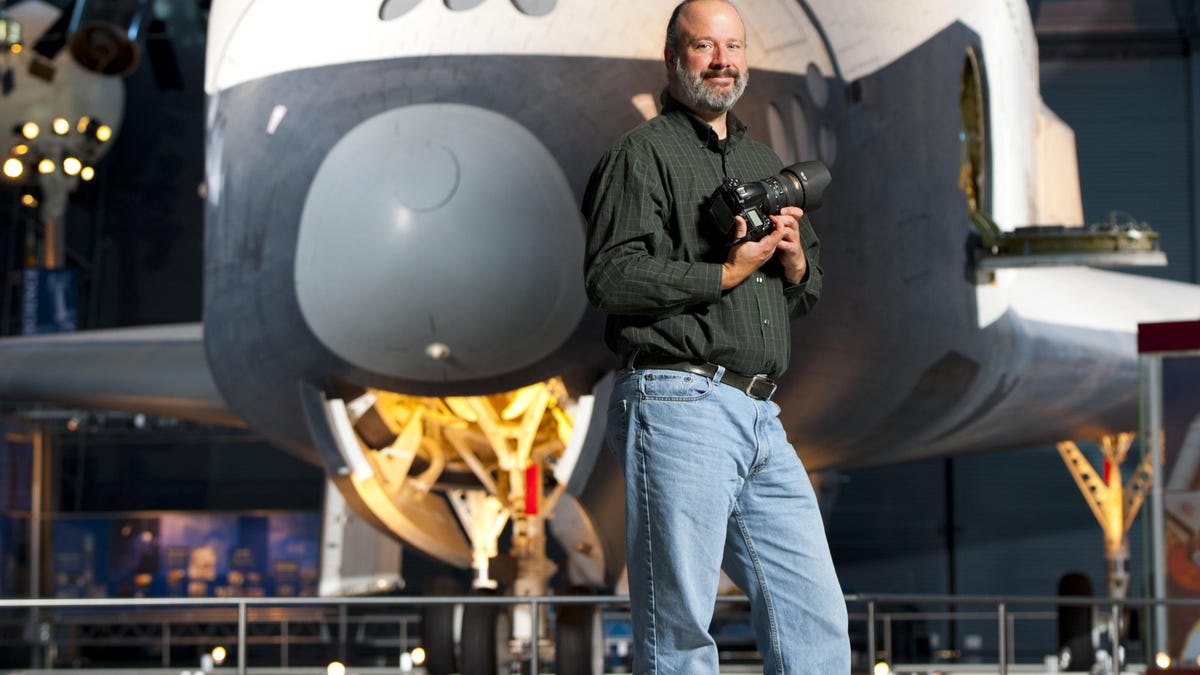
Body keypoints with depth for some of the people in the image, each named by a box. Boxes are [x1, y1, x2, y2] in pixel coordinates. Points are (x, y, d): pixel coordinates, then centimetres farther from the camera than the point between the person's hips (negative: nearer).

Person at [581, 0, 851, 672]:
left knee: (817, 619, 3)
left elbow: (808, 292, 26)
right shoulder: (642, 154, 0)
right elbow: (612, 277, -12)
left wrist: (793, 258, 4)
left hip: (761, 417, 7)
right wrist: (727, 274, -9)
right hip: (680, 407, -7)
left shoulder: (766, 164, 24)